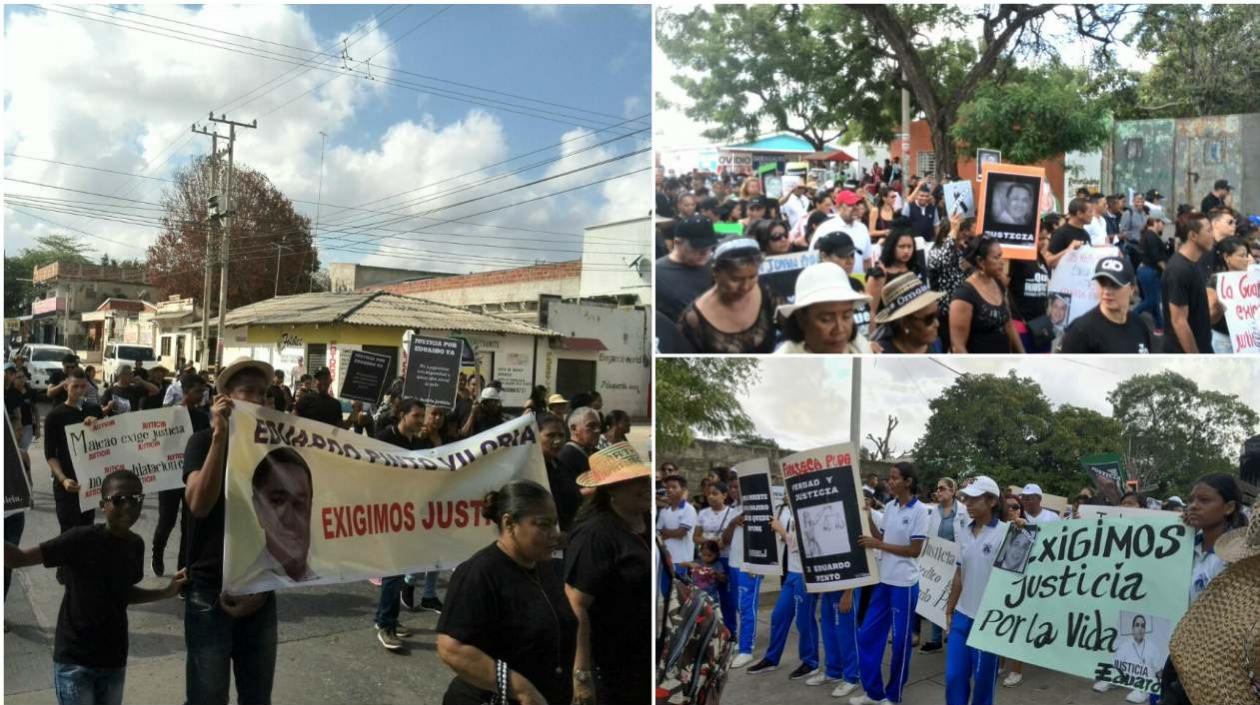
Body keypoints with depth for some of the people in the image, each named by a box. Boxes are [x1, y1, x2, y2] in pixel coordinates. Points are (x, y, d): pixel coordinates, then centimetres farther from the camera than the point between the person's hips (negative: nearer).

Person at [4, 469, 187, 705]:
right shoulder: (82, 539, -15)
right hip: (74, 659, -5)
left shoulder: (135, 545, 2)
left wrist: (167, 592, 8)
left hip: (114, 659, 5)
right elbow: (18, 558, -21)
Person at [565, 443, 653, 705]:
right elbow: (575, 606, -25)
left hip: (646, 659, 7)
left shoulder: (648, 521, 2)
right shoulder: (595, 535, -22)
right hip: (610, 668, -7)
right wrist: (581, 673, -26)